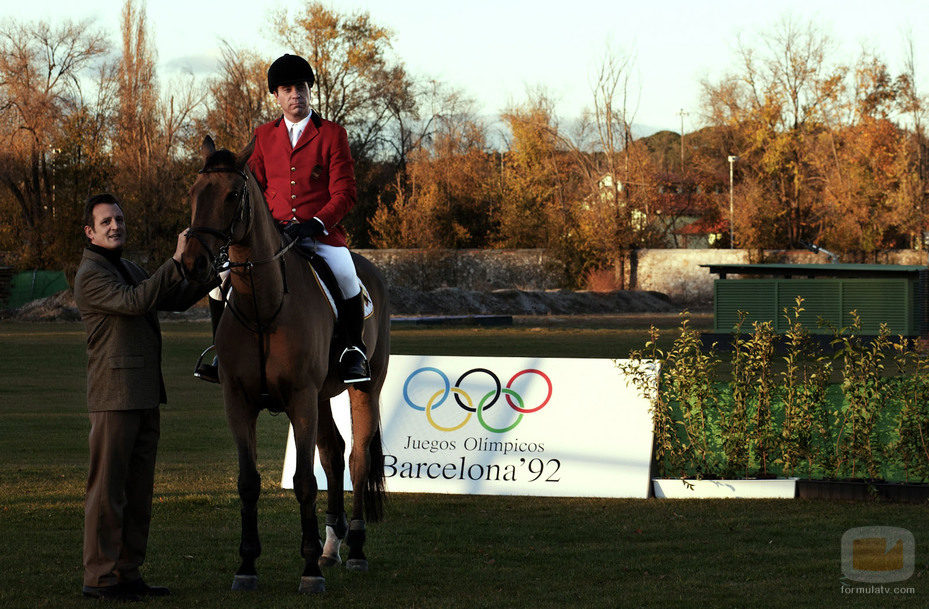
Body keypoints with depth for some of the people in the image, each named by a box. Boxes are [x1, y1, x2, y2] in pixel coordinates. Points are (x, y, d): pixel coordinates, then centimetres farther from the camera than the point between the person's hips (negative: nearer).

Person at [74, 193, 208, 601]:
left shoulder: (128, 270, 21)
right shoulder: (92, 275, -9)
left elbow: (175, 300, 23)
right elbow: (133, 302, -25)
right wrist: (176, 262, -27)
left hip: (145, 397, 9)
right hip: (114, 397, -9)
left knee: (139, 490, 10)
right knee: (107, 489, -7)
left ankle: (127, 574, 15)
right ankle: (98, 578, -5)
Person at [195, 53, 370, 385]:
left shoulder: (332, 134, 3)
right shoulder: (264, 136, 13)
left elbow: (344, 193, -2)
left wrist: (316, 224, -18)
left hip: (322, 233, -3)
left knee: (344, 274, -34)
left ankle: (354, 351, -14)